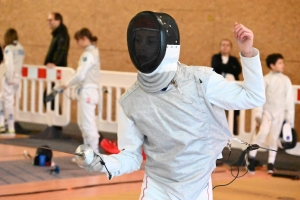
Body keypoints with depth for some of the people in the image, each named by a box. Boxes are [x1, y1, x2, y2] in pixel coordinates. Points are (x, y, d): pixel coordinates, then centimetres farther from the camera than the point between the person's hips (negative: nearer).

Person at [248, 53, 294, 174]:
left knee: (274, 138, 7)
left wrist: (290, 116, 3)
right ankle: (251, 157, -12)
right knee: (263, 133, -22)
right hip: (267, 111, -3)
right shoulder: (266, 79, -4)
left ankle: (271, 164, 14)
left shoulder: (286, 80, 2)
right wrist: (259, 113, -12)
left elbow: (290, 99, 5)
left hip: (280, 113, 3)